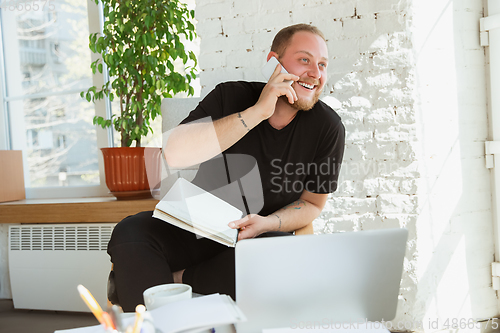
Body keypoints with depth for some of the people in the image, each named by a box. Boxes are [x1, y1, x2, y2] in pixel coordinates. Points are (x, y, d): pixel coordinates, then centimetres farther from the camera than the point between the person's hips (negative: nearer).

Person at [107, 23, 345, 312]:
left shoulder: (328, 128, -6)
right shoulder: (231, 98, -9)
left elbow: (312, 203, 4)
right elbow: (176, 154, -25)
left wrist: (266, 223, -18)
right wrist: (257, 112, -28)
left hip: (264, 237, 0)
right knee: (130, 232, -24)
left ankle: (179, 279, -16)